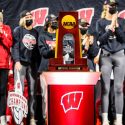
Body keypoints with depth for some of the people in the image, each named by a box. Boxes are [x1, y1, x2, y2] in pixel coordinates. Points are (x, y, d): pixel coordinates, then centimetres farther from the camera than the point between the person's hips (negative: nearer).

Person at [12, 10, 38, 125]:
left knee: (32, 92, 2)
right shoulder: (18, 30, 4)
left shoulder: (35, 32, 16)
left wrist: (38, 63, 11)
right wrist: (17, 61, -17)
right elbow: (15, 47, -5)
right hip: (21, 63, -4)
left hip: (32, 64, 4)